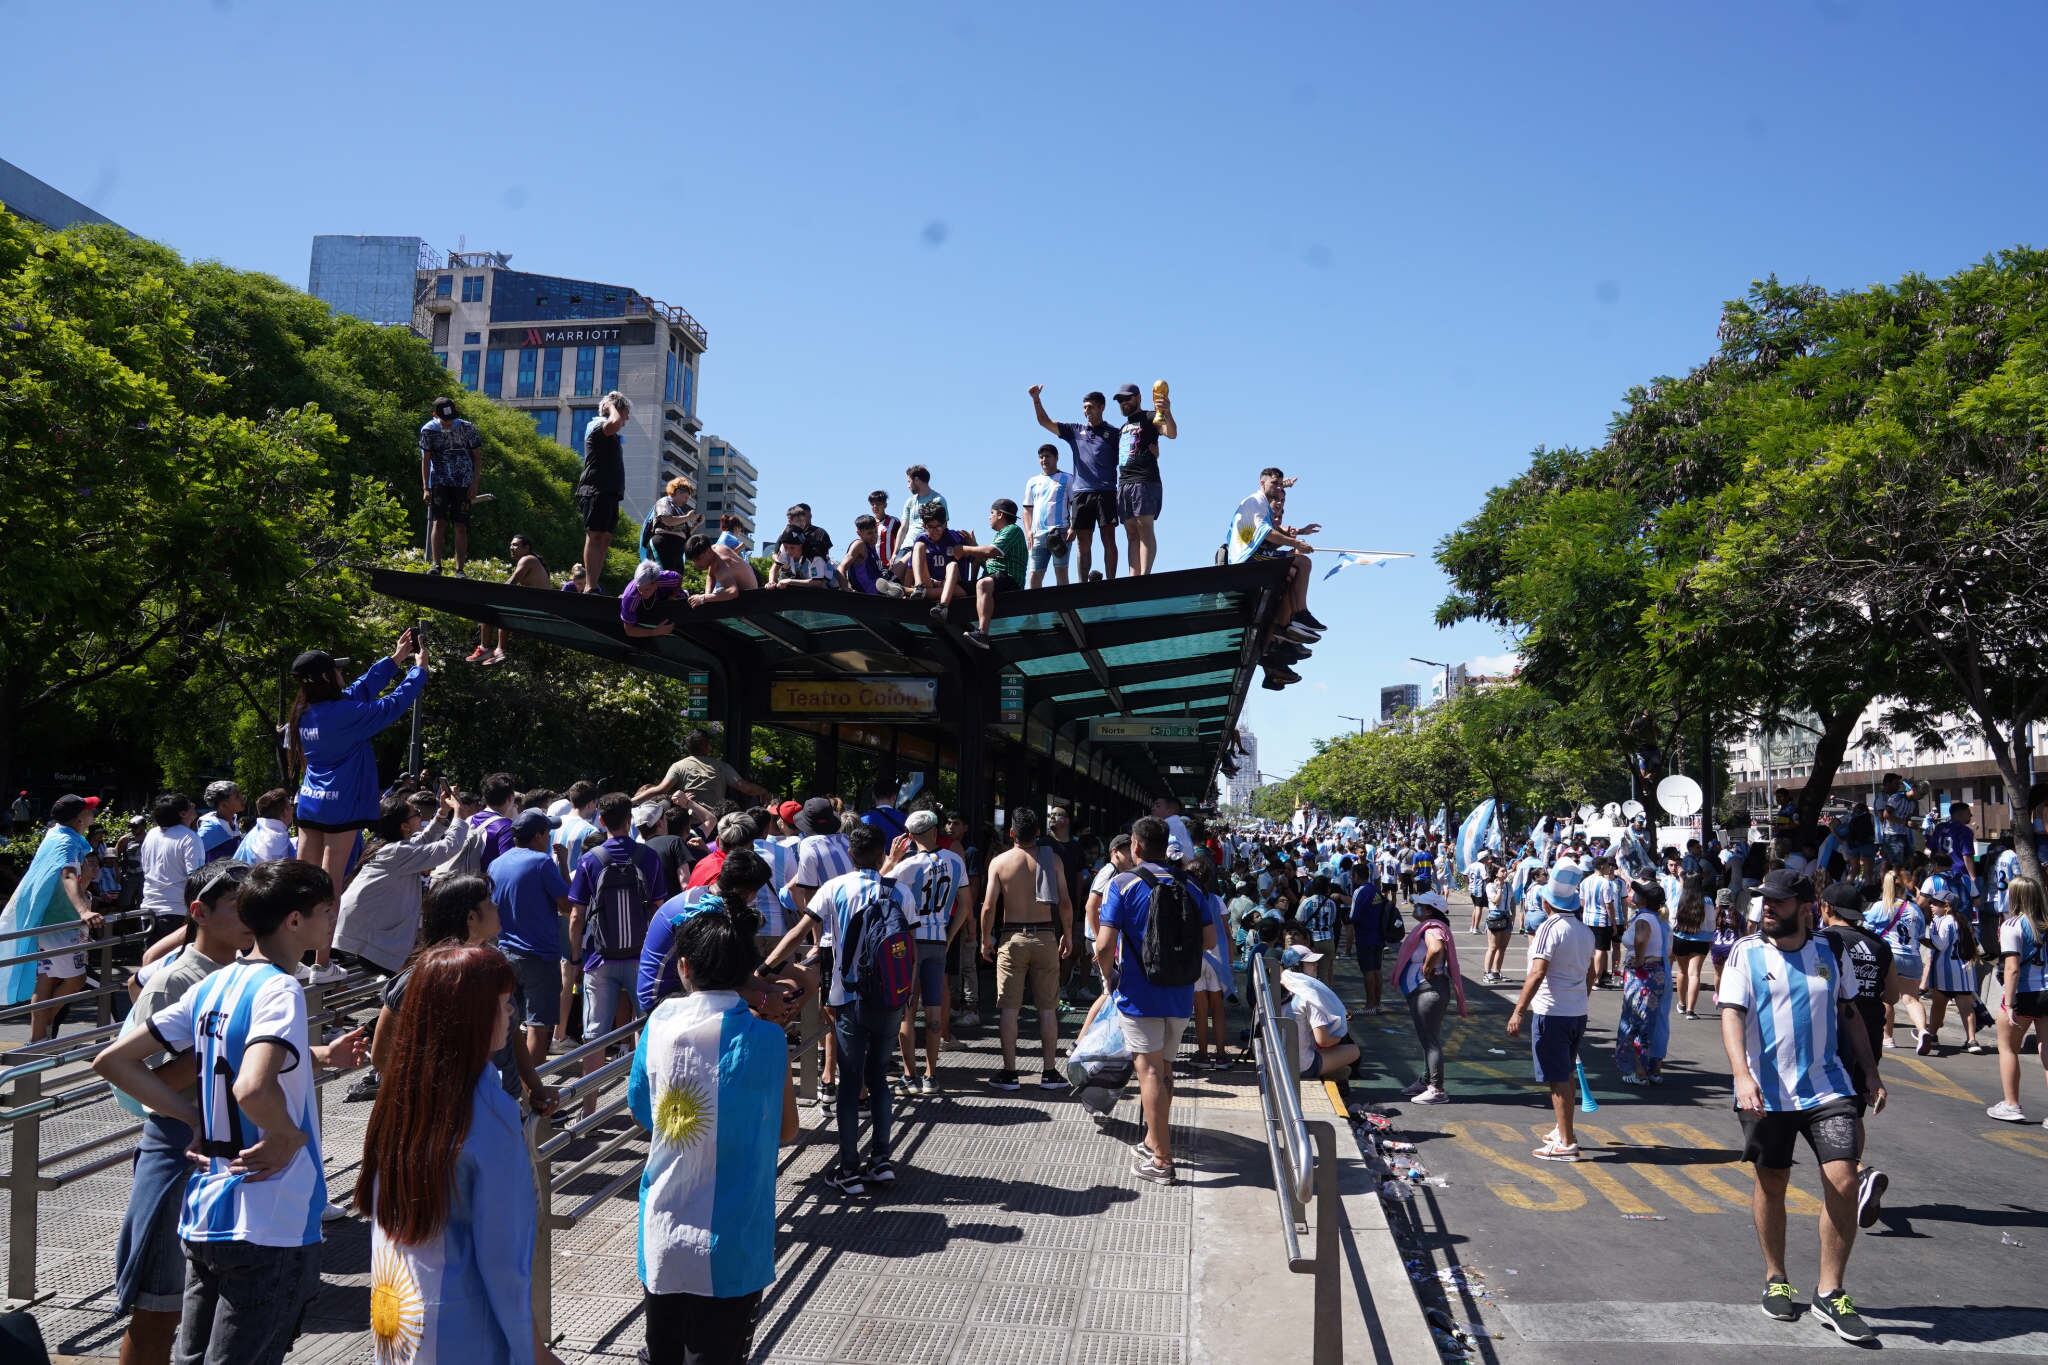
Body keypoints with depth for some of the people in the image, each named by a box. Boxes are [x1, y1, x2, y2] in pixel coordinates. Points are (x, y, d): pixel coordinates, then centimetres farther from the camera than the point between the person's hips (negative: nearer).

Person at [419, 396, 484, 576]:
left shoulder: (466, 428, -5)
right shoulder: (428, 430, -4)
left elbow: (477, 456, 1)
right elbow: (425, 460, -2)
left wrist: (474, 485, -5)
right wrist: (425, 488, -9)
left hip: (463, 483, 0)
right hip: (439, 482, 0)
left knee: (461, 527, -2)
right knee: (438, 522, -13)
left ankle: (460, 570, 0)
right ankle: (435, 564, -14)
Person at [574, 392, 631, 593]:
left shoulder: (611, 435, 25)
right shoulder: (597, 426, -4)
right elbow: (615, 422, -27)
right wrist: (612, 407, -8)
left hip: (610, 492, 10)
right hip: (596, 491, -10)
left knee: (604, 540, 5)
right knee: (594, 537, -14)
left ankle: (595, 586, 4)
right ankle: (590, 587, -19)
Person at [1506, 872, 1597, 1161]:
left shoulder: (1550, 928, -16)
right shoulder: (1585, 931, 9)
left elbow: (1537, 974, -24)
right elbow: (1590, 973, 19)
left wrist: (1518, 1011, -22)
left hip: (1551, 1013, -8)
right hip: (1578, 1012, 8)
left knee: (1558, 1078, -3)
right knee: (1567, 1074, 21)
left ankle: (1566, 1144, 0)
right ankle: (1564, 1131, 33)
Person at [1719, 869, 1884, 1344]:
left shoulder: (1828, 954, 7)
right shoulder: (1746, 954, -2)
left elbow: (1849, 1015, 18)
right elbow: (1731, 1016, -11)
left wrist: (1871, 1074, 13)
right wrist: (1742, 1075, -24)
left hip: (1827, 1087, 2)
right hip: (1766, 1093, -2)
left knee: (1843, 1183, -8)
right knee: (1771, 1185, 9)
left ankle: (1831, 1293, 4)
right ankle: (1775, 1279, 29)